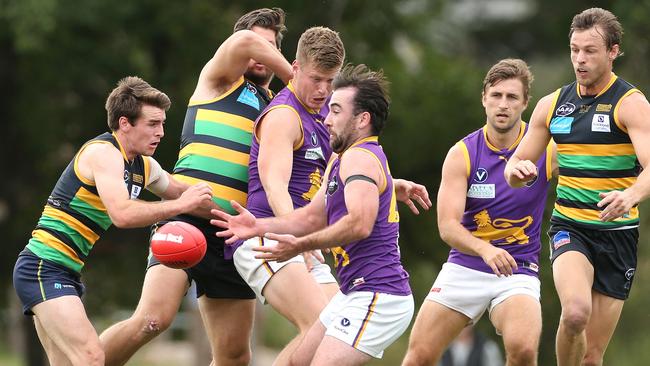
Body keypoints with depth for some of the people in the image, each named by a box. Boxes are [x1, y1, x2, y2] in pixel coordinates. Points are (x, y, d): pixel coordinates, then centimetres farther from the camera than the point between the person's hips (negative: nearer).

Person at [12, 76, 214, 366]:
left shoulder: (144, 167, 12)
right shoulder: (103, 152, -15)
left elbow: (181, 193, 31)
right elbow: (122, 214, -30)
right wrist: (180, 205, -21)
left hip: (66, 274, 10)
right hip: (43, 267, -10)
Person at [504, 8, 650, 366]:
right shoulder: (552, 105, 7)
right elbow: (516, 166, 14)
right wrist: (517, 169, -11)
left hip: (617, 232, -1)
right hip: (569, 228, 1)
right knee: (575, 311, -30)